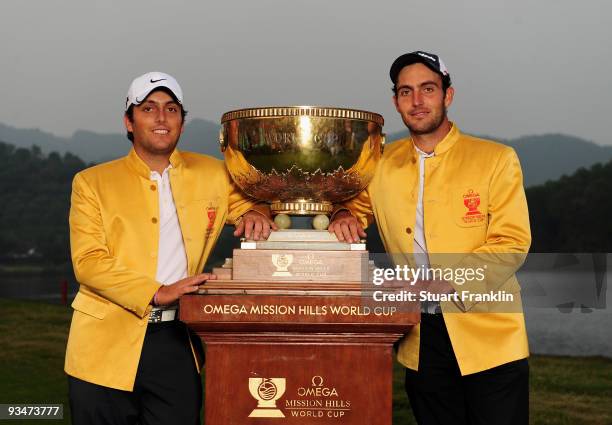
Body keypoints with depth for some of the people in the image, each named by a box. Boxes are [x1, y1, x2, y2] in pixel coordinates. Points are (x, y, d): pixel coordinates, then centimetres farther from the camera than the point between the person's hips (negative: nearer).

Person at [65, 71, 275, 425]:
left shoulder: (212, 175, 10)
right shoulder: (92, 182, 3)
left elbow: (253, 204, 23)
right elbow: (88, 262, -6)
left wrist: (255, 215, -3)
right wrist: (158, 293, -18)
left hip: (177, 346, 2)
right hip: (106, 346, -1)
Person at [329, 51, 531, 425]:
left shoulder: (496, 159, -3)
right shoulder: (382, 164, 7)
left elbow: (512, 244, -9)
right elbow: (357, 203, 24)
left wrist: (447, 281, -20)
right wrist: (343, 216, -1)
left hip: (489, 336, -3)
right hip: (421, 339, 3)